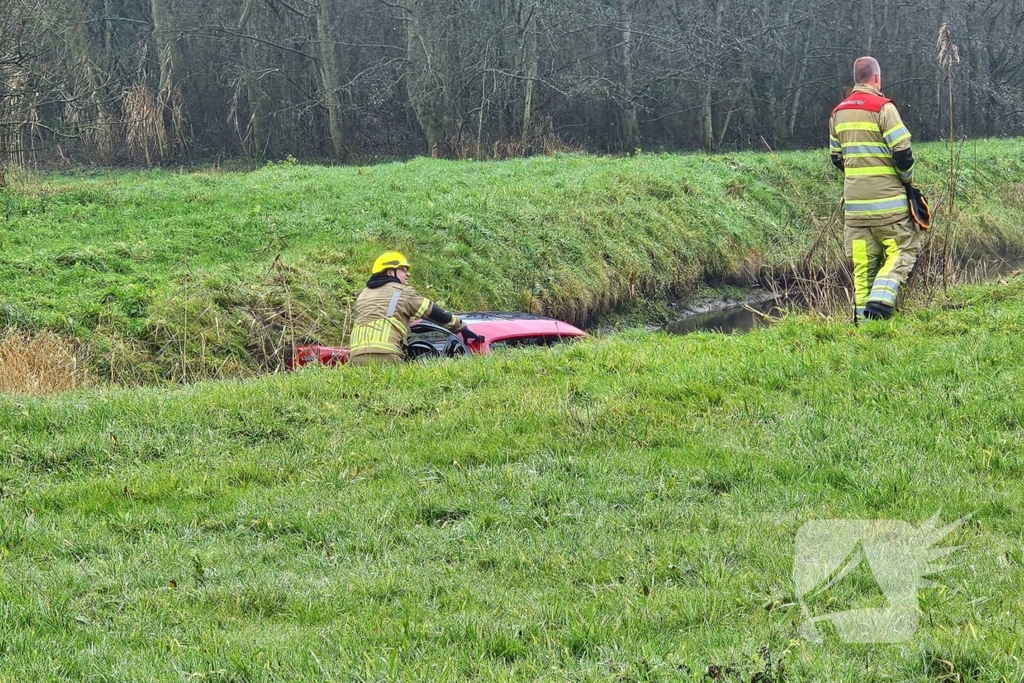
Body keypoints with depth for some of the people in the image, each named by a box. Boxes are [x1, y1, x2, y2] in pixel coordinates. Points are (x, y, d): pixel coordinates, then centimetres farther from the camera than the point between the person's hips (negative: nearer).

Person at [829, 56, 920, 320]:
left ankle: (863, 313, 5)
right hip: (887, 198, -6)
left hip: (854, 199, 6)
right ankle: (881, 299, -18)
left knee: (863, 261, 9)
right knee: (902, 251, 0)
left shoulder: (838, 113, 12)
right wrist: (907, 178, 4)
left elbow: (836, 156, 19)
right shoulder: (882, 107, -10)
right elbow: (902, 151, -13)